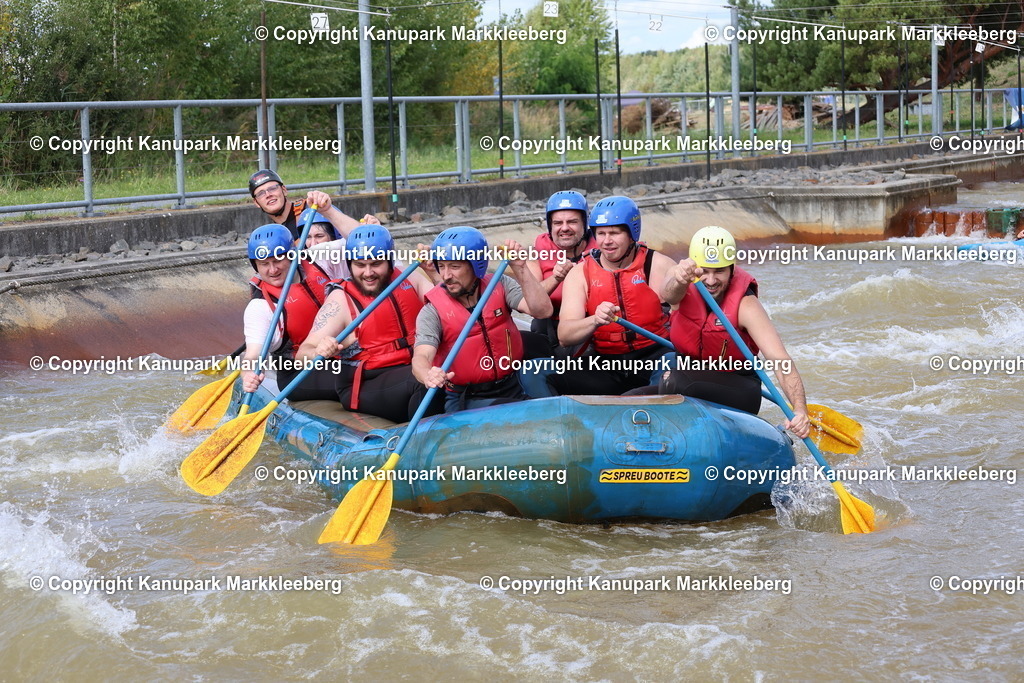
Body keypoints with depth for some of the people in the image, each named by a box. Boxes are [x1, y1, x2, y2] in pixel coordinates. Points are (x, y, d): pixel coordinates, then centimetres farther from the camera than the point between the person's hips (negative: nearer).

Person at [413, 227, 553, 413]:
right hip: (465, 403, -3)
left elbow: (542, 311, -11)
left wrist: (520, 269, -20)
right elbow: (421, 357, -21)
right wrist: (428, 376, -46)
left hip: (512, 391, 3)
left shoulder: (499, 286, 2)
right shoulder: (433, 312, -7)